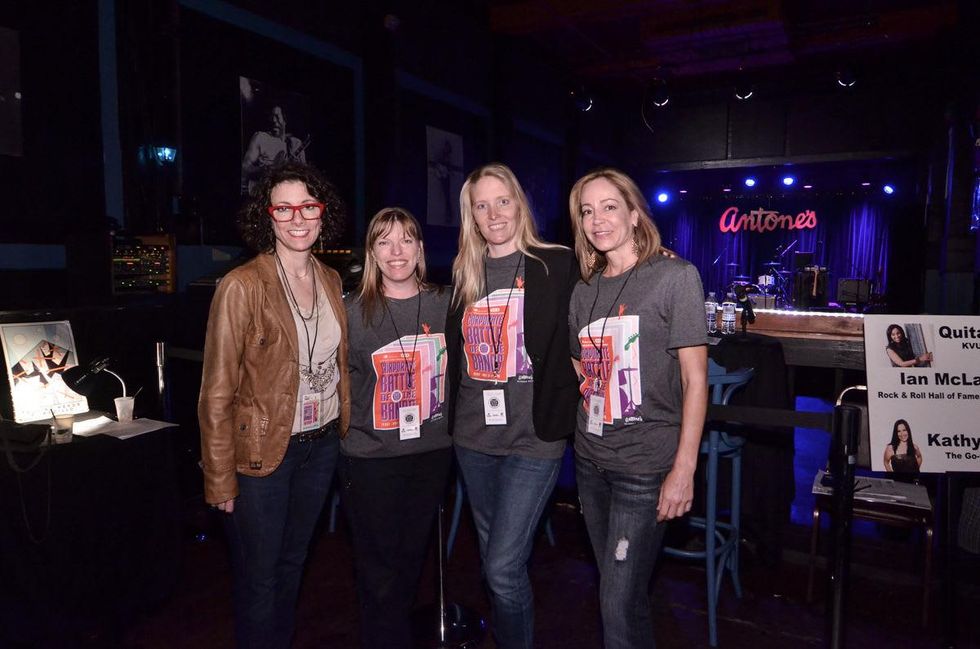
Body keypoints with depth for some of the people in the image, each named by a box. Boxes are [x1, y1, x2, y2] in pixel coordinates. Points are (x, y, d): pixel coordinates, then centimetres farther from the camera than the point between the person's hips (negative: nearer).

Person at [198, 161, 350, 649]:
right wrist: (221, 480, -13)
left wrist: (346, 431, 8)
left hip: (322, 444, 6)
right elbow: (217, 394, -14)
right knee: (260, 577, 11)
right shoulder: (242, 286, -16)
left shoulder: (330, 280, 3)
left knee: (293, 563, 22)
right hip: (261, 451, -5)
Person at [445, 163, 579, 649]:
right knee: (496, 561, 19)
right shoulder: (464, 275, 8)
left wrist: (560, 411, -11)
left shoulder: (557, 266, -6)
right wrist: (454, 413, 12)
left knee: (503, 568, -6)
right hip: (473, 436, 5)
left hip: (533, 437, -5)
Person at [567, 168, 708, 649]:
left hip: (646, 466, -6)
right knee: (616, 588, 19)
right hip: (591, 460, 6)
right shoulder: (584, 290, 9)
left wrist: (684, 470, -15)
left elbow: (695, 378, -11)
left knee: (620, 602, -3)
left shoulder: (674, 275, -8)